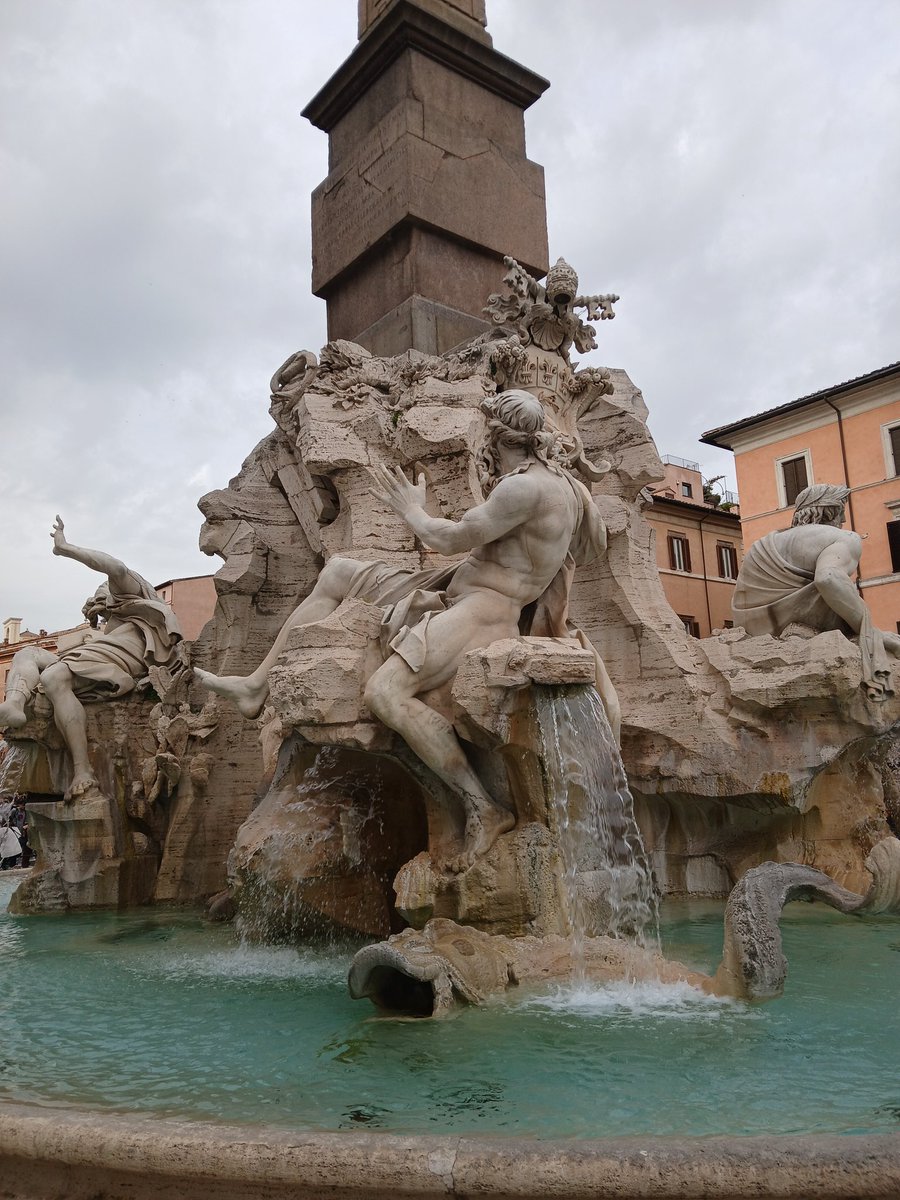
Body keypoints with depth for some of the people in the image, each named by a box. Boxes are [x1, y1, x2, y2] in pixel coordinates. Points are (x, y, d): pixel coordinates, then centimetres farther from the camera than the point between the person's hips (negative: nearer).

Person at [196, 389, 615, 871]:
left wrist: (412, 509, 7)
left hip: (480, 611, -11)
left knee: (385, 691, -32)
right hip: (453, 590, 11)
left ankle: (484, 809, -24)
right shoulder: (560, 481, 12)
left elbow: (448, 538, -12)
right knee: (337, 572, 12)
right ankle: (258, 685, 11)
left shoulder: (526, 486, -18)